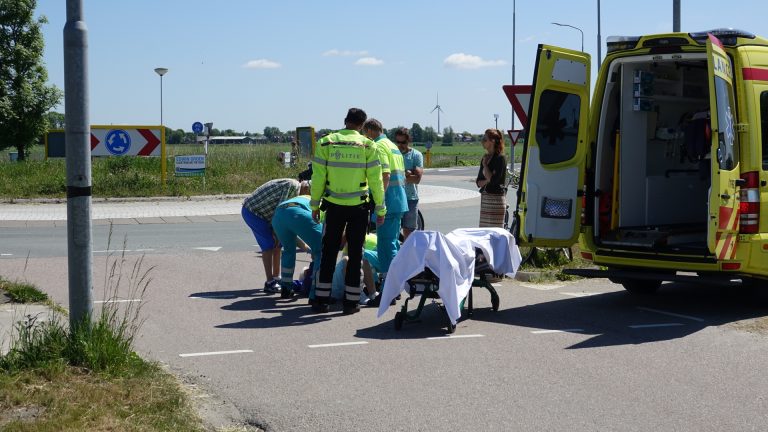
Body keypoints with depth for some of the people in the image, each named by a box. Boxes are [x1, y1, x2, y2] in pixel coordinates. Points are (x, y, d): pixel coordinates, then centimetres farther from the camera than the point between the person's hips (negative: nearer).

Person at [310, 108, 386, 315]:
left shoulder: (326, 143, -2)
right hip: (359, 207, -1)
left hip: (334, 206, 1)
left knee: (329, 252, 11)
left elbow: (318, 178, -2)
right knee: (355, 253, 8)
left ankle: (321, 300, 11)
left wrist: (315, 205, 7)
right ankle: (350, 302, 9)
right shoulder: (367, 146, -5)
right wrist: (380, 209, 3)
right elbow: (375, 180, -5)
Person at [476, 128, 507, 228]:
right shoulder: (485, 157, 13)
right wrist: (488, 180, -8)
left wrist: (485, 164, -8)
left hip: (496, 198, -8)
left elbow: (493, 180, -19)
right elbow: (478, 182, 12)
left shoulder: (500, 158, -10)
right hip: (484, 197, 8)